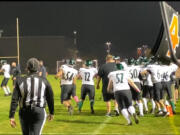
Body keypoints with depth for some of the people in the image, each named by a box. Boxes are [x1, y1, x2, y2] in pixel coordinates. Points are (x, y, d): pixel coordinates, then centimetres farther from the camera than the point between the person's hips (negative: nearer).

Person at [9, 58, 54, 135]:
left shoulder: (20, 81, -3)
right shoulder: (44, 81, -4)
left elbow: (14, 100, -7)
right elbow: (50, 99, 4)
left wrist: (11, 117, -5)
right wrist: (51, 113, 20)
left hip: (24, 112, 2)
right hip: (39, 112, -2)